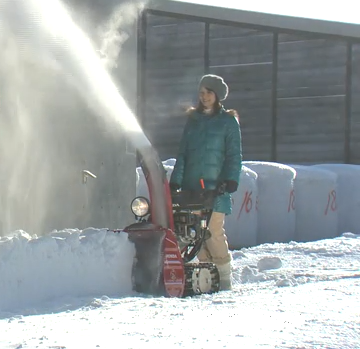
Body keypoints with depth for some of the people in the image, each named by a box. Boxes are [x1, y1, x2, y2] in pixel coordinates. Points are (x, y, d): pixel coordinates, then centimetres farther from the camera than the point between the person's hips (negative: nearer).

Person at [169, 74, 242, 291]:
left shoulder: (228, 122, 5)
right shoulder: (193, 120, 18)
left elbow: (234, 155, 1)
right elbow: (183, 153, 18)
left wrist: (230, 179, -13)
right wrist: (175, 181, 9)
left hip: (215, 188, -5)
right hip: (191, 187, 5)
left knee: (214, 233, -12)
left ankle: (224, 278, -4)